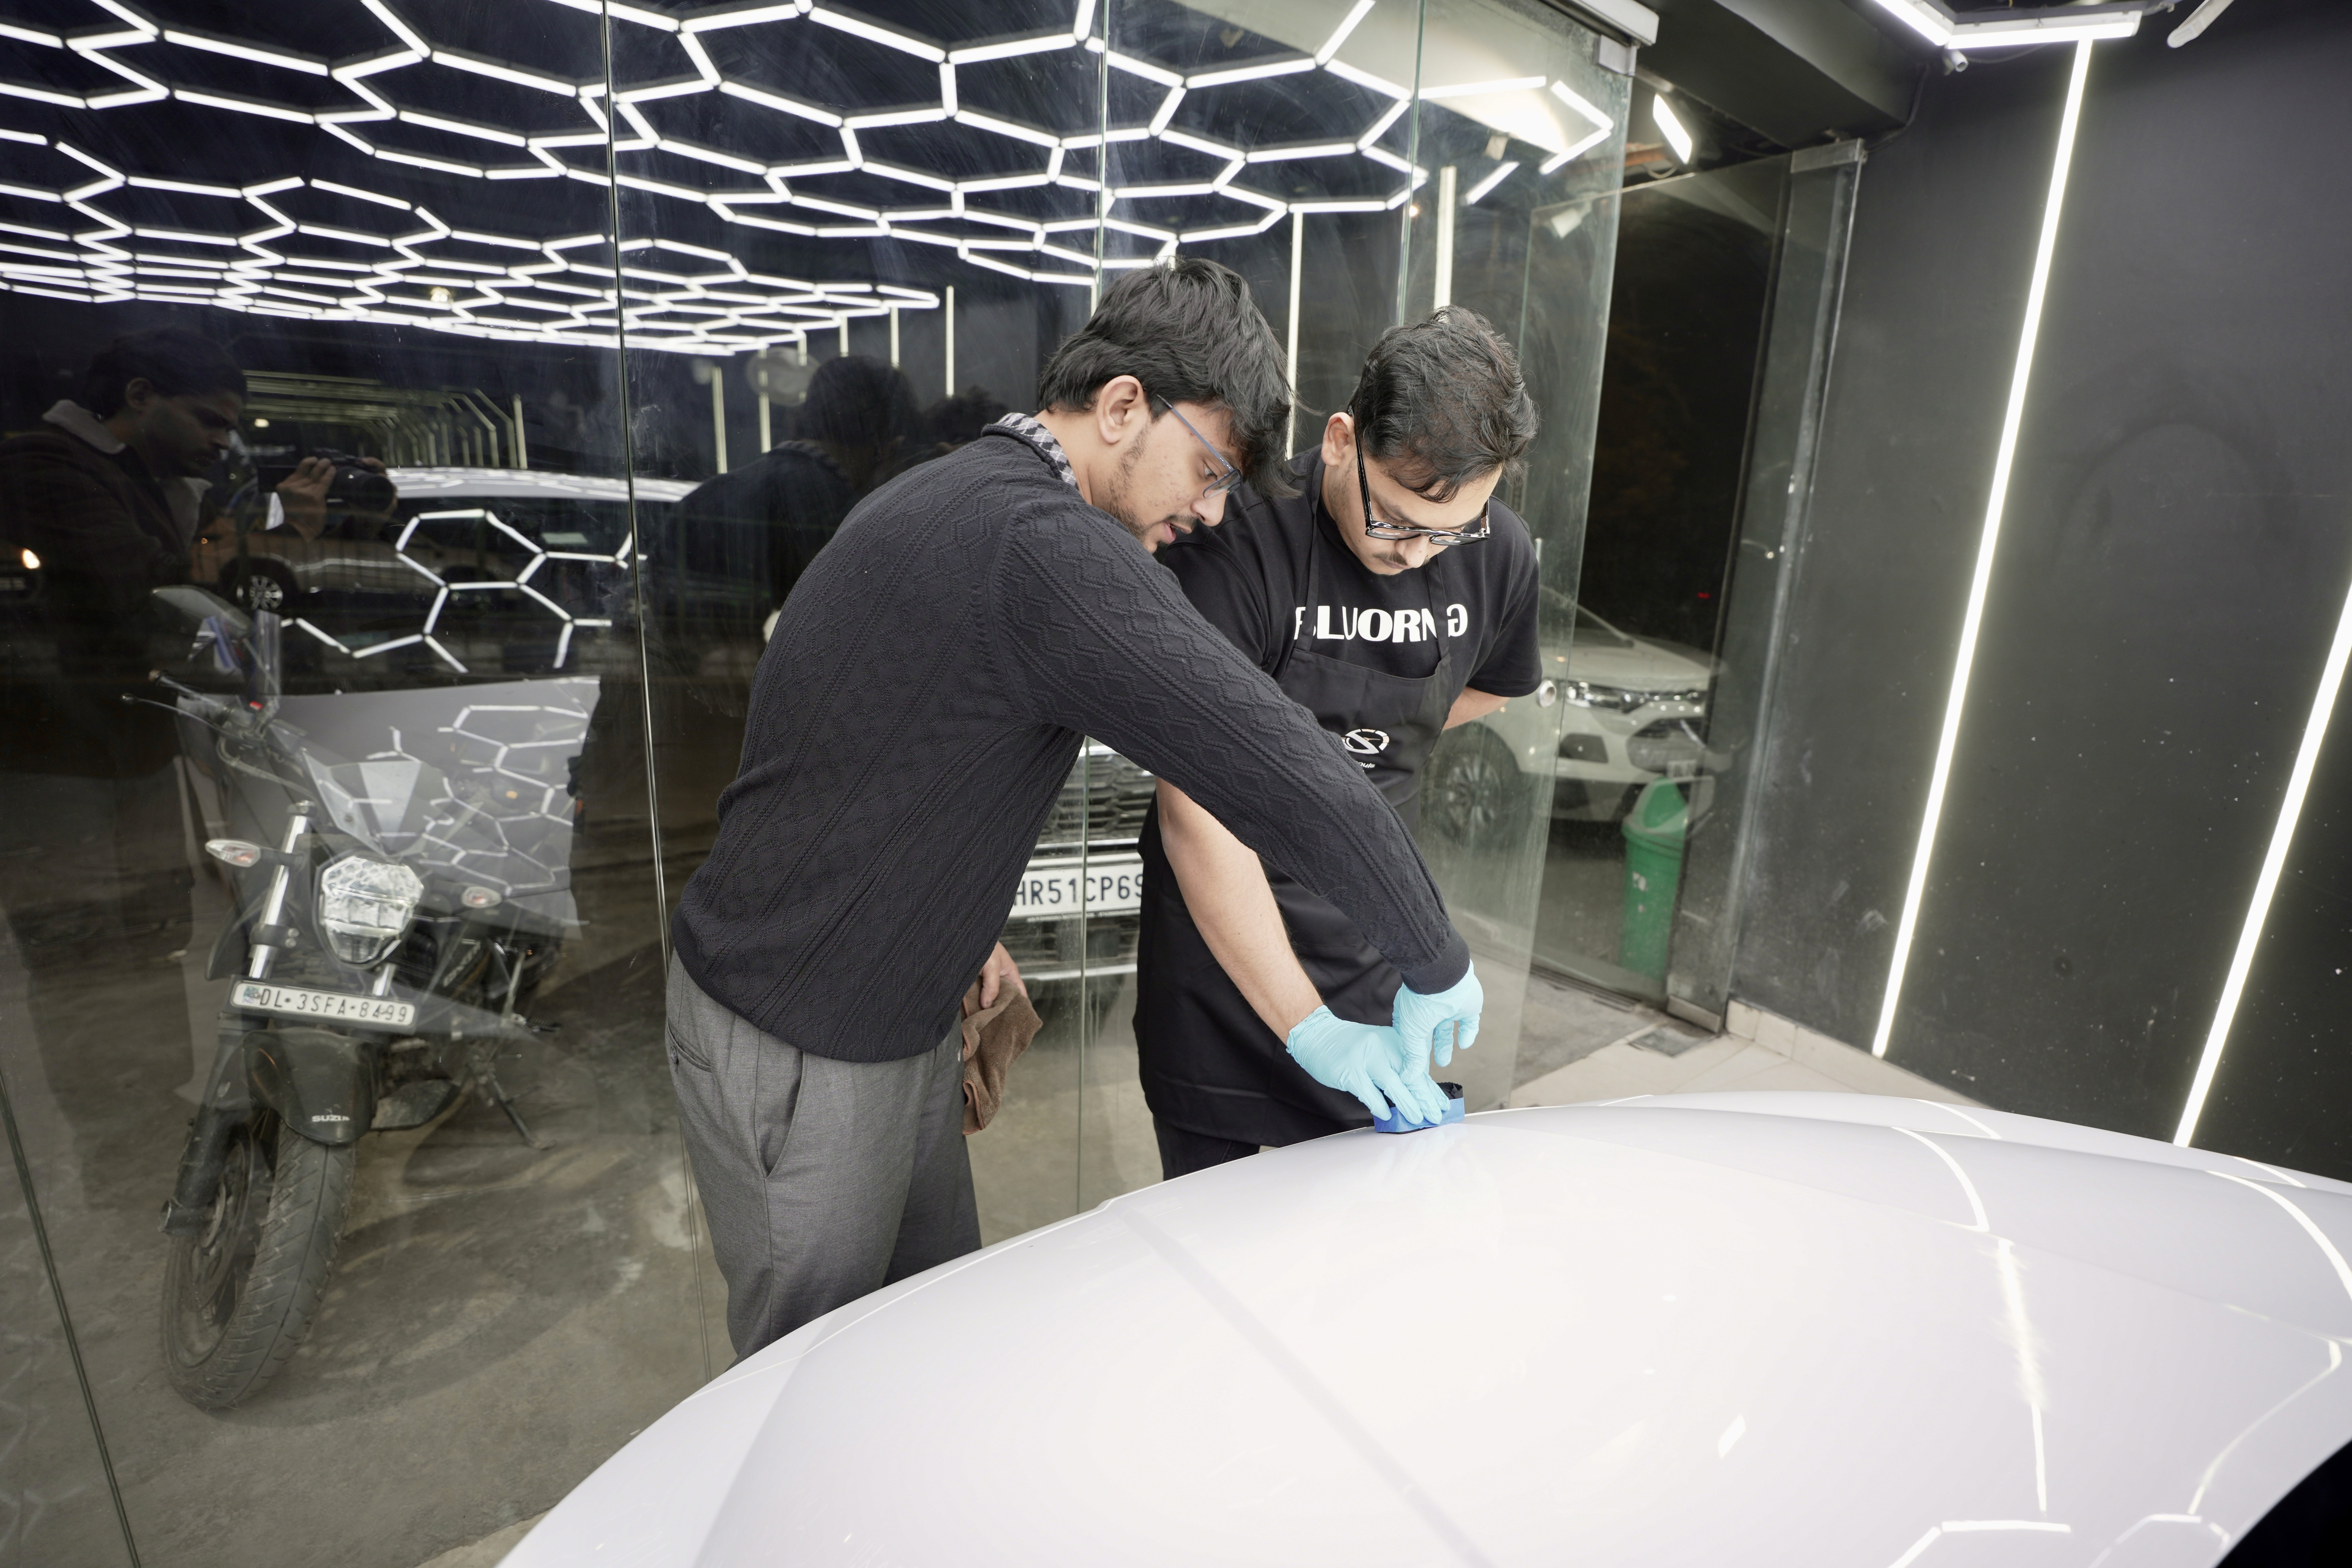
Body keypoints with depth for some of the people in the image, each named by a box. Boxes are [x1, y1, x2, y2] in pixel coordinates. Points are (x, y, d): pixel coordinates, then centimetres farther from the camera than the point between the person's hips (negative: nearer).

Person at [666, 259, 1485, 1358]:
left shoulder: (947, 495, 7)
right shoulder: (1048, 549, -28)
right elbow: (1299, 781, -31)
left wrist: (958, 925, 18)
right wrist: (1437, 967, -15)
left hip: (897, 1011, 9)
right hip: (794, 1057, -9)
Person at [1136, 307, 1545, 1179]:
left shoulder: (1499, 553, -7)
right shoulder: (1239, 541, -25)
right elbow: (1196, 811, -26)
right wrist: (1308, 1027, -27)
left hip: (1367, 925, 4)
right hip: (1221, 914, -3)